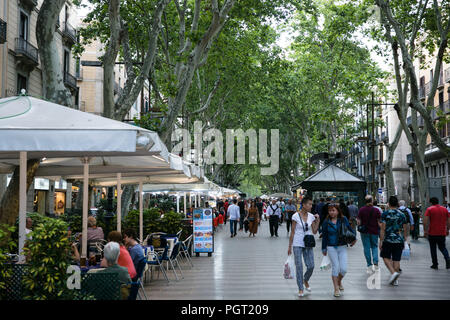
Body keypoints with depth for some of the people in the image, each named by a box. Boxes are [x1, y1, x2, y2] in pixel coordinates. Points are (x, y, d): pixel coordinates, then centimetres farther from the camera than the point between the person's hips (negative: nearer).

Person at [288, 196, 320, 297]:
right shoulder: (296, 216, -7)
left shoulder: (311, 216, 4)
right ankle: (300, 289, 9)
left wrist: (318, 220, -4)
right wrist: (290, 246, -3)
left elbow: (314, 231, 5)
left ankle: (305, 280, 29)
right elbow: (292, 232, -4)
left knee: (311, 266, -1)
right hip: (297, 244, -3)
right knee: (299, 267, -3)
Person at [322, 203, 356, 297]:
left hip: (342, 247, 1)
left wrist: (354, 238, -8)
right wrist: (324, 249, 9)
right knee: (335, 267, -5)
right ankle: (336, 289, 8)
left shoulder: (343, 220, 1)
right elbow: (324, 236, 6)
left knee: (343, 268, -4)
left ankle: (339, 281, 28)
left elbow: (350, 229, 9)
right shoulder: (326, 222, 0)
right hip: (331, 247, -1)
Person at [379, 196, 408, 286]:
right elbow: (405, 229, 9)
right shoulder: (402, 214, 6)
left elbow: (382, 229, -8)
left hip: (388, 240, -3)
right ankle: (395, 280, 10)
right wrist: (404, 240, 20)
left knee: (386, 257, 11)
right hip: (399, 240, 3)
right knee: (396, 259, 7)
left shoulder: (385, 214, -5)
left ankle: (393, 272, -10)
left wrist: (381, 241, -4)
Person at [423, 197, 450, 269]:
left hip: (432, 233, -3)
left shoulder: (429, 209, -5)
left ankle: (435, 264, 10)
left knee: (433, 248, 8)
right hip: (442, 233, 3)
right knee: (442, 247, 15)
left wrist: (425, 231, -6)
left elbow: (425, 221, -13)